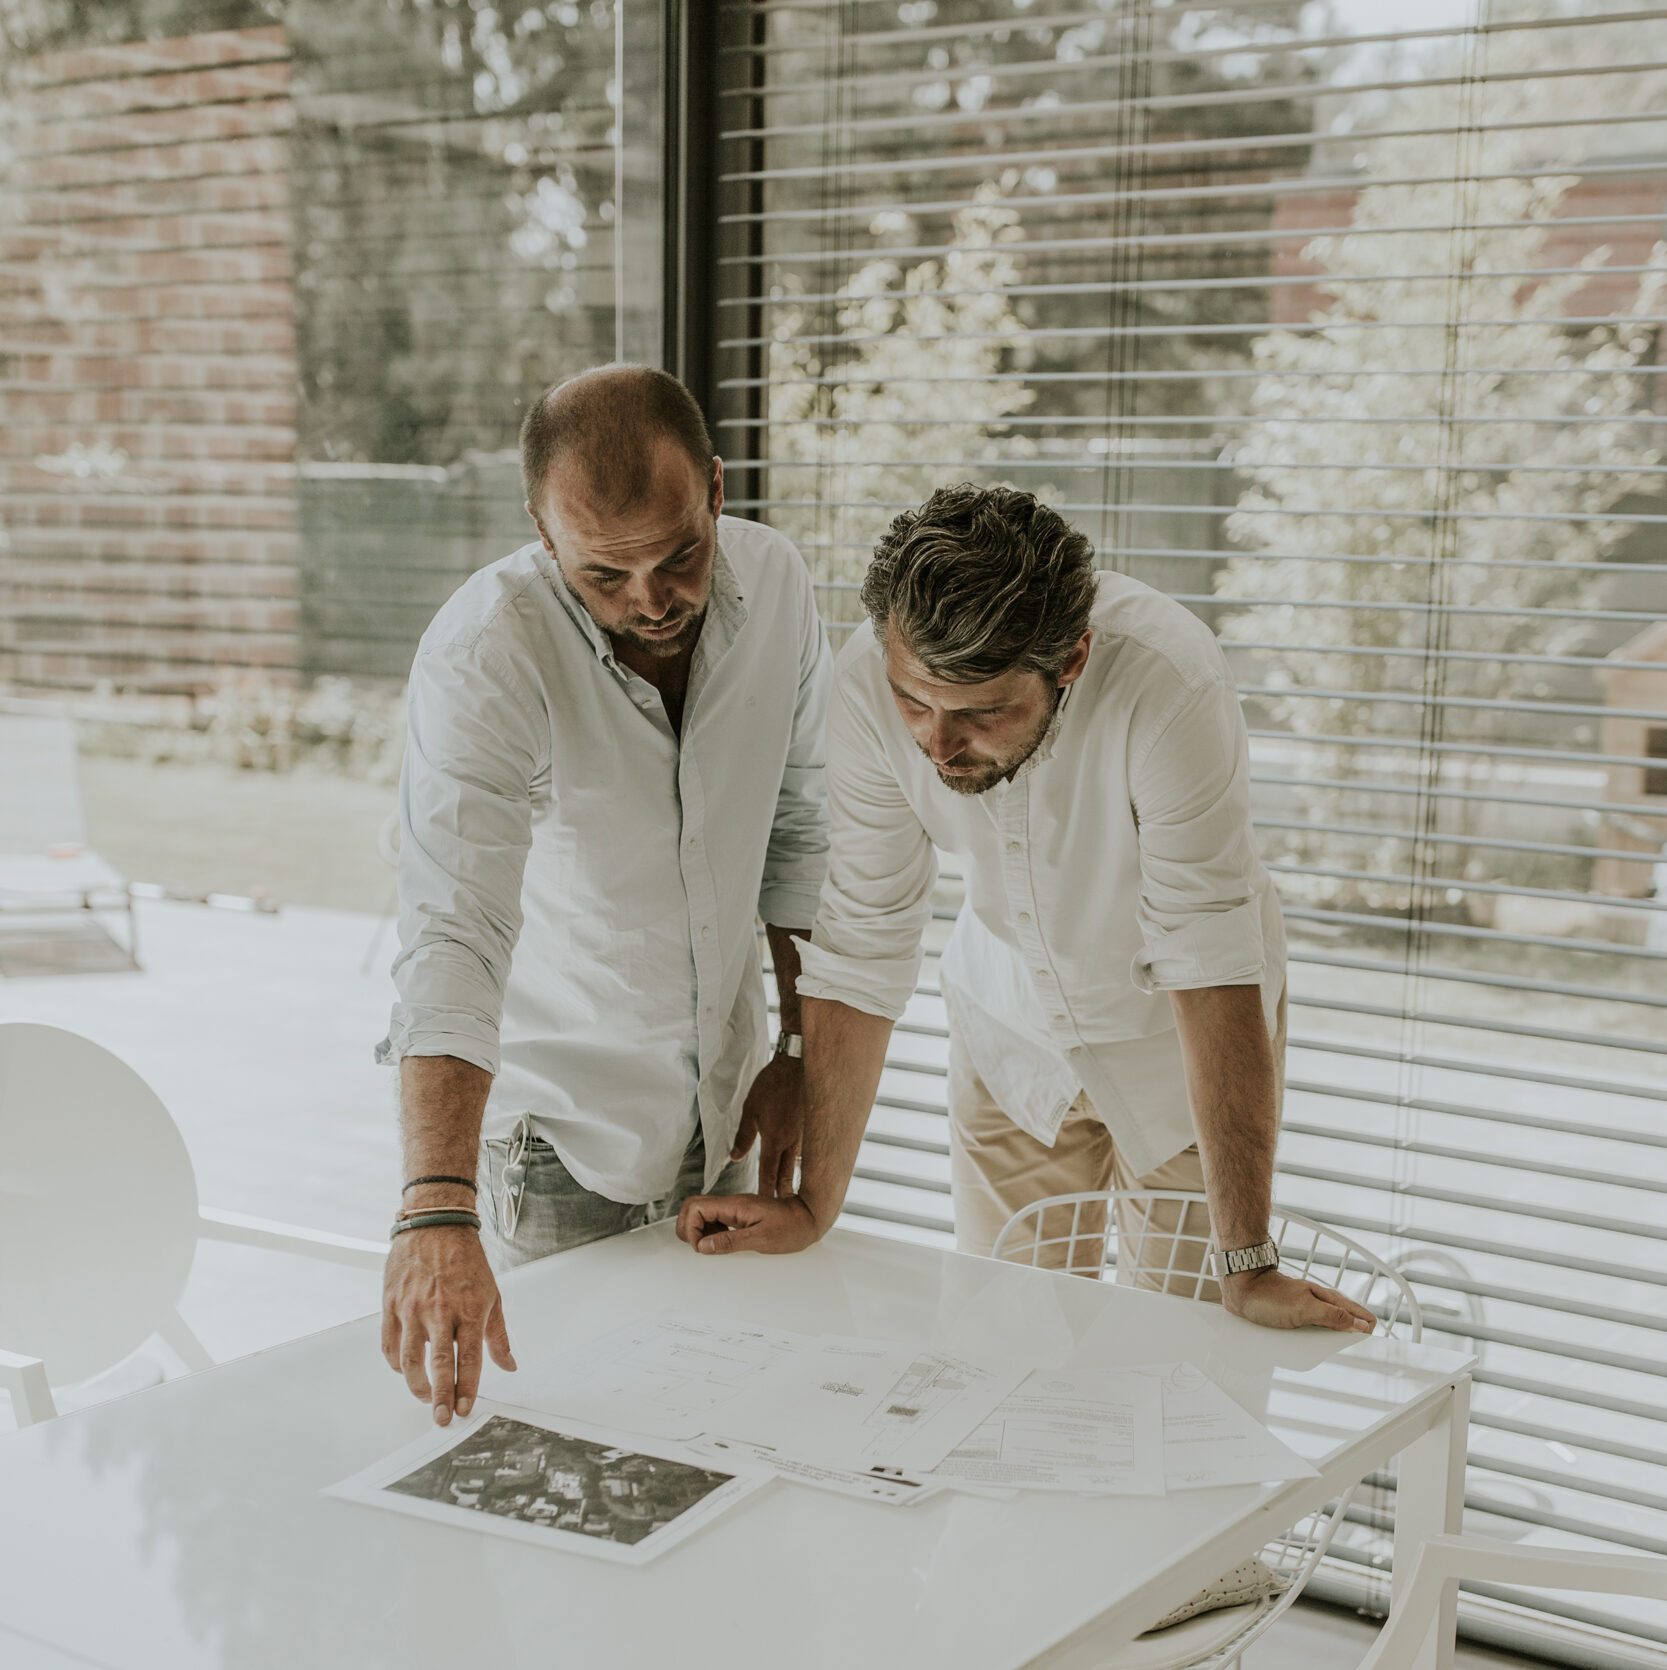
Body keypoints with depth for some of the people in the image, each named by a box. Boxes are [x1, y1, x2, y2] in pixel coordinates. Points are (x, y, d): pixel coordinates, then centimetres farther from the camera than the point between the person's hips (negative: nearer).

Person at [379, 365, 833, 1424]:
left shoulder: (776, 584, -12)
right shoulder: (484, 653, -28)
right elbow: (453, 933, -38)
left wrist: (805, 1050, 5)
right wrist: (438, 1214, -49)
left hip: (722, 1100, 4)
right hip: (560, 1112, -4)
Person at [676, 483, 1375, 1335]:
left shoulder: (1168, 685, -37)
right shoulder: (870, 682, -27)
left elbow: (1212, 973, -34)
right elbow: (861, 950, -18)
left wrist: (1248, 1265, -34)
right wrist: (812, 1206, -17)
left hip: (1176, 1035, -2)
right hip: (1010, 1025, 3)